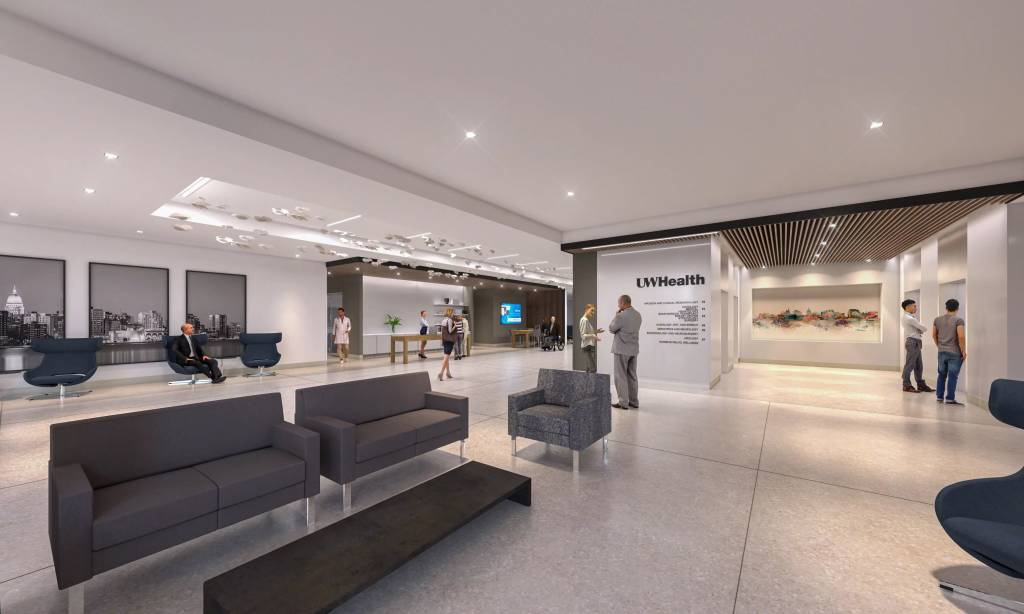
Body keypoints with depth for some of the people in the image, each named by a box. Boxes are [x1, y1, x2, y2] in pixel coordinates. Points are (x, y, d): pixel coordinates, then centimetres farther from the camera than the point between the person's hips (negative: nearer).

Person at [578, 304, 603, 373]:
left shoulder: (587, 320, 15)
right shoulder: (584, 320, -14)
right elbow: (583, 335, -19)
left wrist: (596, 331, 11)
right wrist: (593, 336, -31)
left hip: (590, 346, 10)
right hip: (587, 346, -10)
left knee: (588, 368, 12)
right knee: (592, 368, -12)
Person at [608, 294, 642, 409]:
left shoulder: (621, 316, -18)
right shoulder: (638, 315, 6)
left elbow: (611, 329, -6)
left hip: (622, 349, -7)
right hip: (634, 349, 8)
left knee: (621, 376, 1)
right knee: (632, 376, 15)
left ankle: (623, 402, 4)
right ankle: (634, 401, 22)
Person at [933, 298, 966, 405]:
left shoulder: (937, 320, 5)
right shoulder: (958, 320, -10)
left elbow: (934, 335, 11)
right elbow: (961, 337, -16)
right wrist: (963, 351, -7)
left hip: (942, 352, 4)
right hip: (955, 353, -4)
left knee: (942, 375, 14)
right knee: (952, 376, -1)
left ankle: (939, 396, 17)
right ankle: (950, 398, 1)